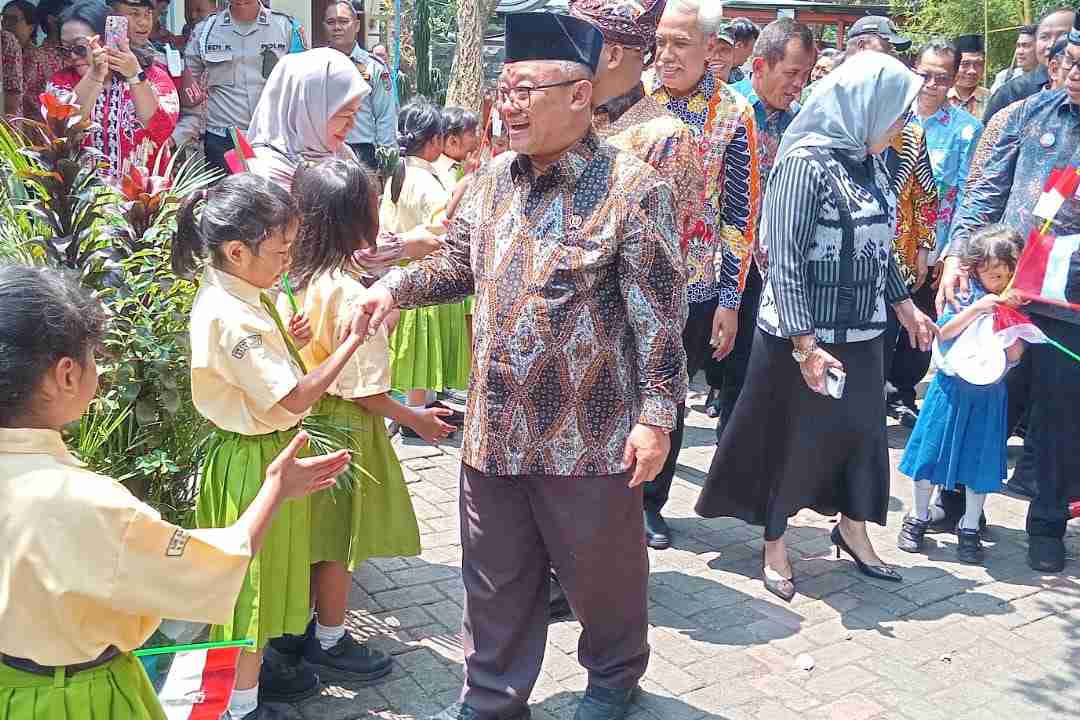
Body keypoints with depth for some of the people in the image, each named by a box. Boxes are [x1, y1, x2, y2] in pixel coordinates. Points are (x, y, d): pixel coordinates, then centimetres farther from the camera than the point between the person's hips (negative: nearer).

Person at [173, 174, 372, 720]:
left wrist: (285, 338, 1)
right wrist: (351, 341, -24)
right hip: (252, 461, -10)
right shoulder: (229, 317, -29)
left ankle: (252, 668, 42)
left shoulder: (237, 295, 3)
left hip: (267, 452, 10)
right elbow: (295, 398, -27)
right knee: (253, 577, 5)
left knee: (265, 571, 23)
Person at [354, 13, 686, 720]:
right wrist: (396, 285, -1)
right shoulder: (494, 177, 6)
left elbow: (660, 313, -13)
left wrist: (656, 414, -15)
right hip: (496, 426, 6)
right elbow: (460, 263, 17)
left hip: (589, 432, -5)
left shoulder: (632, 188, -14)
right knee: (496, 577, 17)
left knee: (601, 569, 16)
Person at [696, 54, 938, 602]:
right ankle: (774, 545, 27)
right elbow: (785, 258, -20)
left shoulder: (870, 163, 6)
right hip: (803, 335, -7)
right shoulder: (806, 162, -17)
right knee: (790, 438, 8)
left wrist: (905, 306, 18)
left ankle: (852, 528, 37)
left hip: (860, 332, 7)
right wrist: (805, 346, -22)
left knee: (860, 428, 16)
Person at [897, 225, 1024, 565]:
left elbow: (1015, 355, -6)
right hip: (952, 385, -1)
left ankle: (969, 529, 21)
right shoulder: (965, 295, -5)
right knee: (932, 450, 6)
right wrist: (975, 309, -23)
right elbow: (942, 333, -13)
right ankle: (918, 519, 23)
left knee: (981, 458, 6)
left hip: (988, 393, 1)